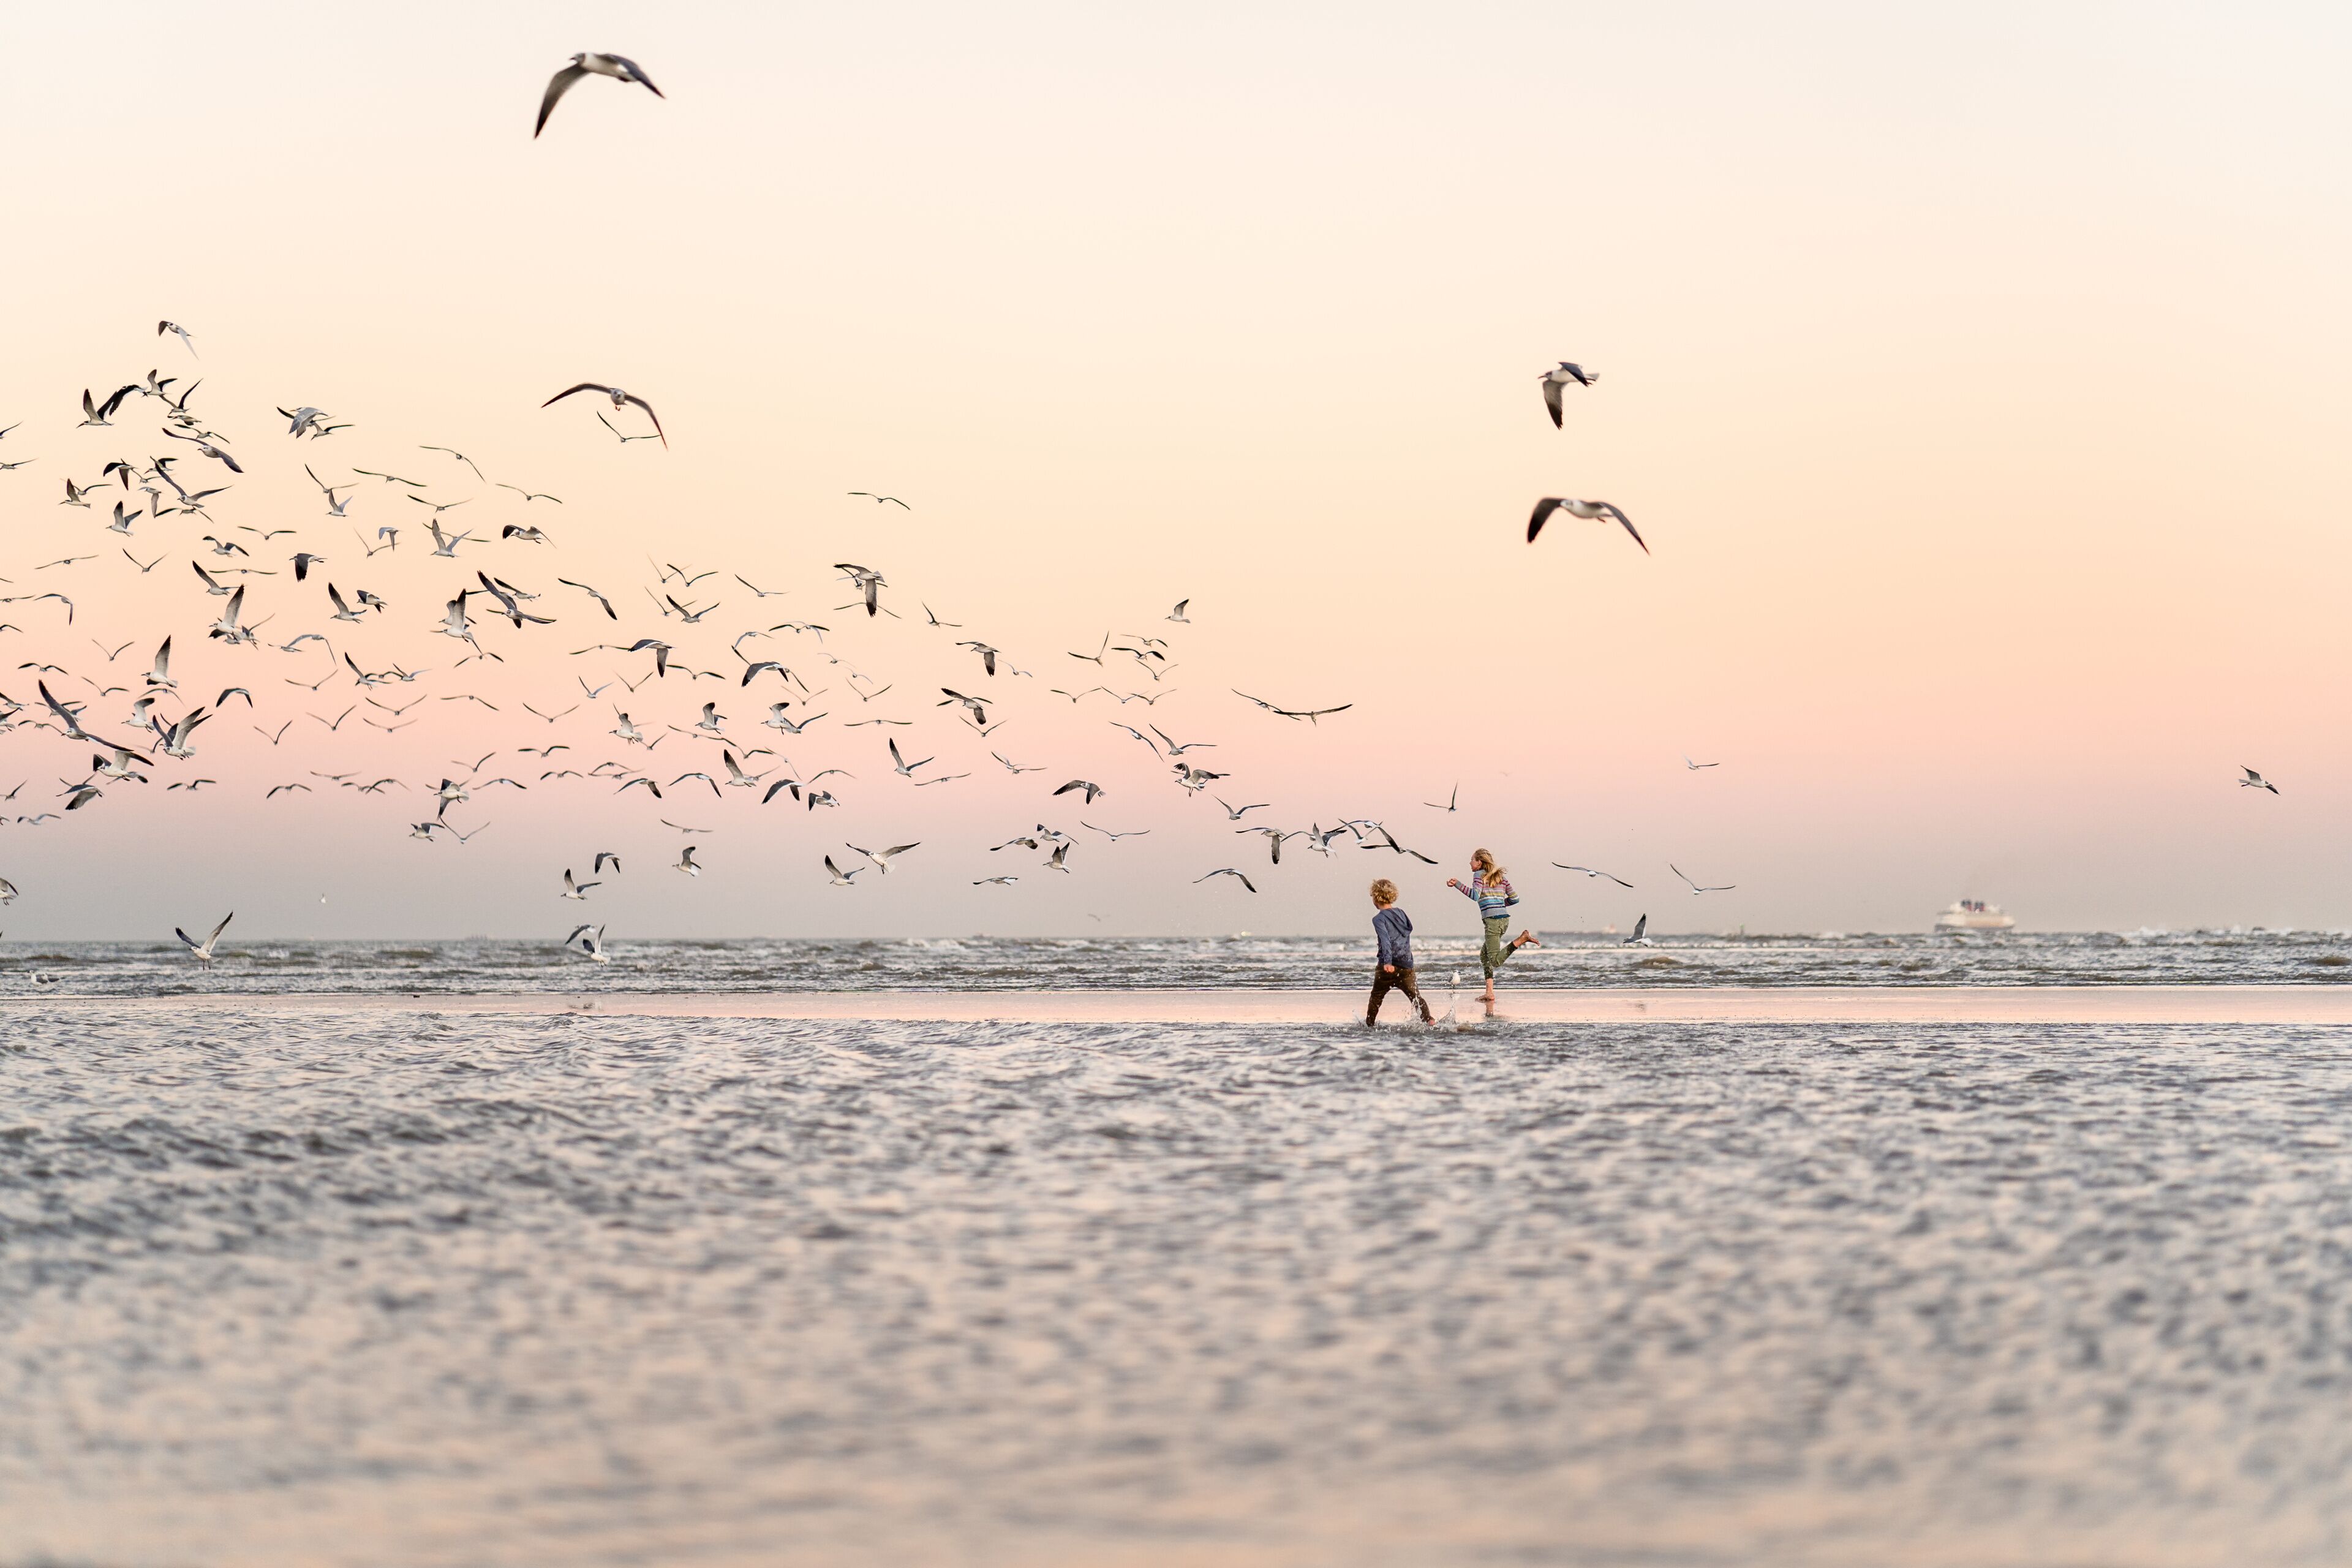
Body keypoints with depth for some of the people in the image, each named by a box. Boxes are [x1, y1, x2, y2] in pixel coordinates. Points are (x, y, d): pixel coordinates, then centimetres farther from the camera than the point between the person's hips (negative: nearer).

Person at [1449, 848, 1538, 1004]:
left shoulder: (1479, 875, 0)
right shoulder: (1501, 877, 19)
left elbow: (1475, 896, -16)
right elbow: (1515, 899, 17)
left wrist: (1458, 884, -11)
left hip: (1492, 920, -8)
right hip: (1504, 918, 8)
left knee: (1496, 961, -13)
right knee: (1484, 954, 19)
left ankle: (1522, 939, -27)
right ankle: (1490, 994, 14)